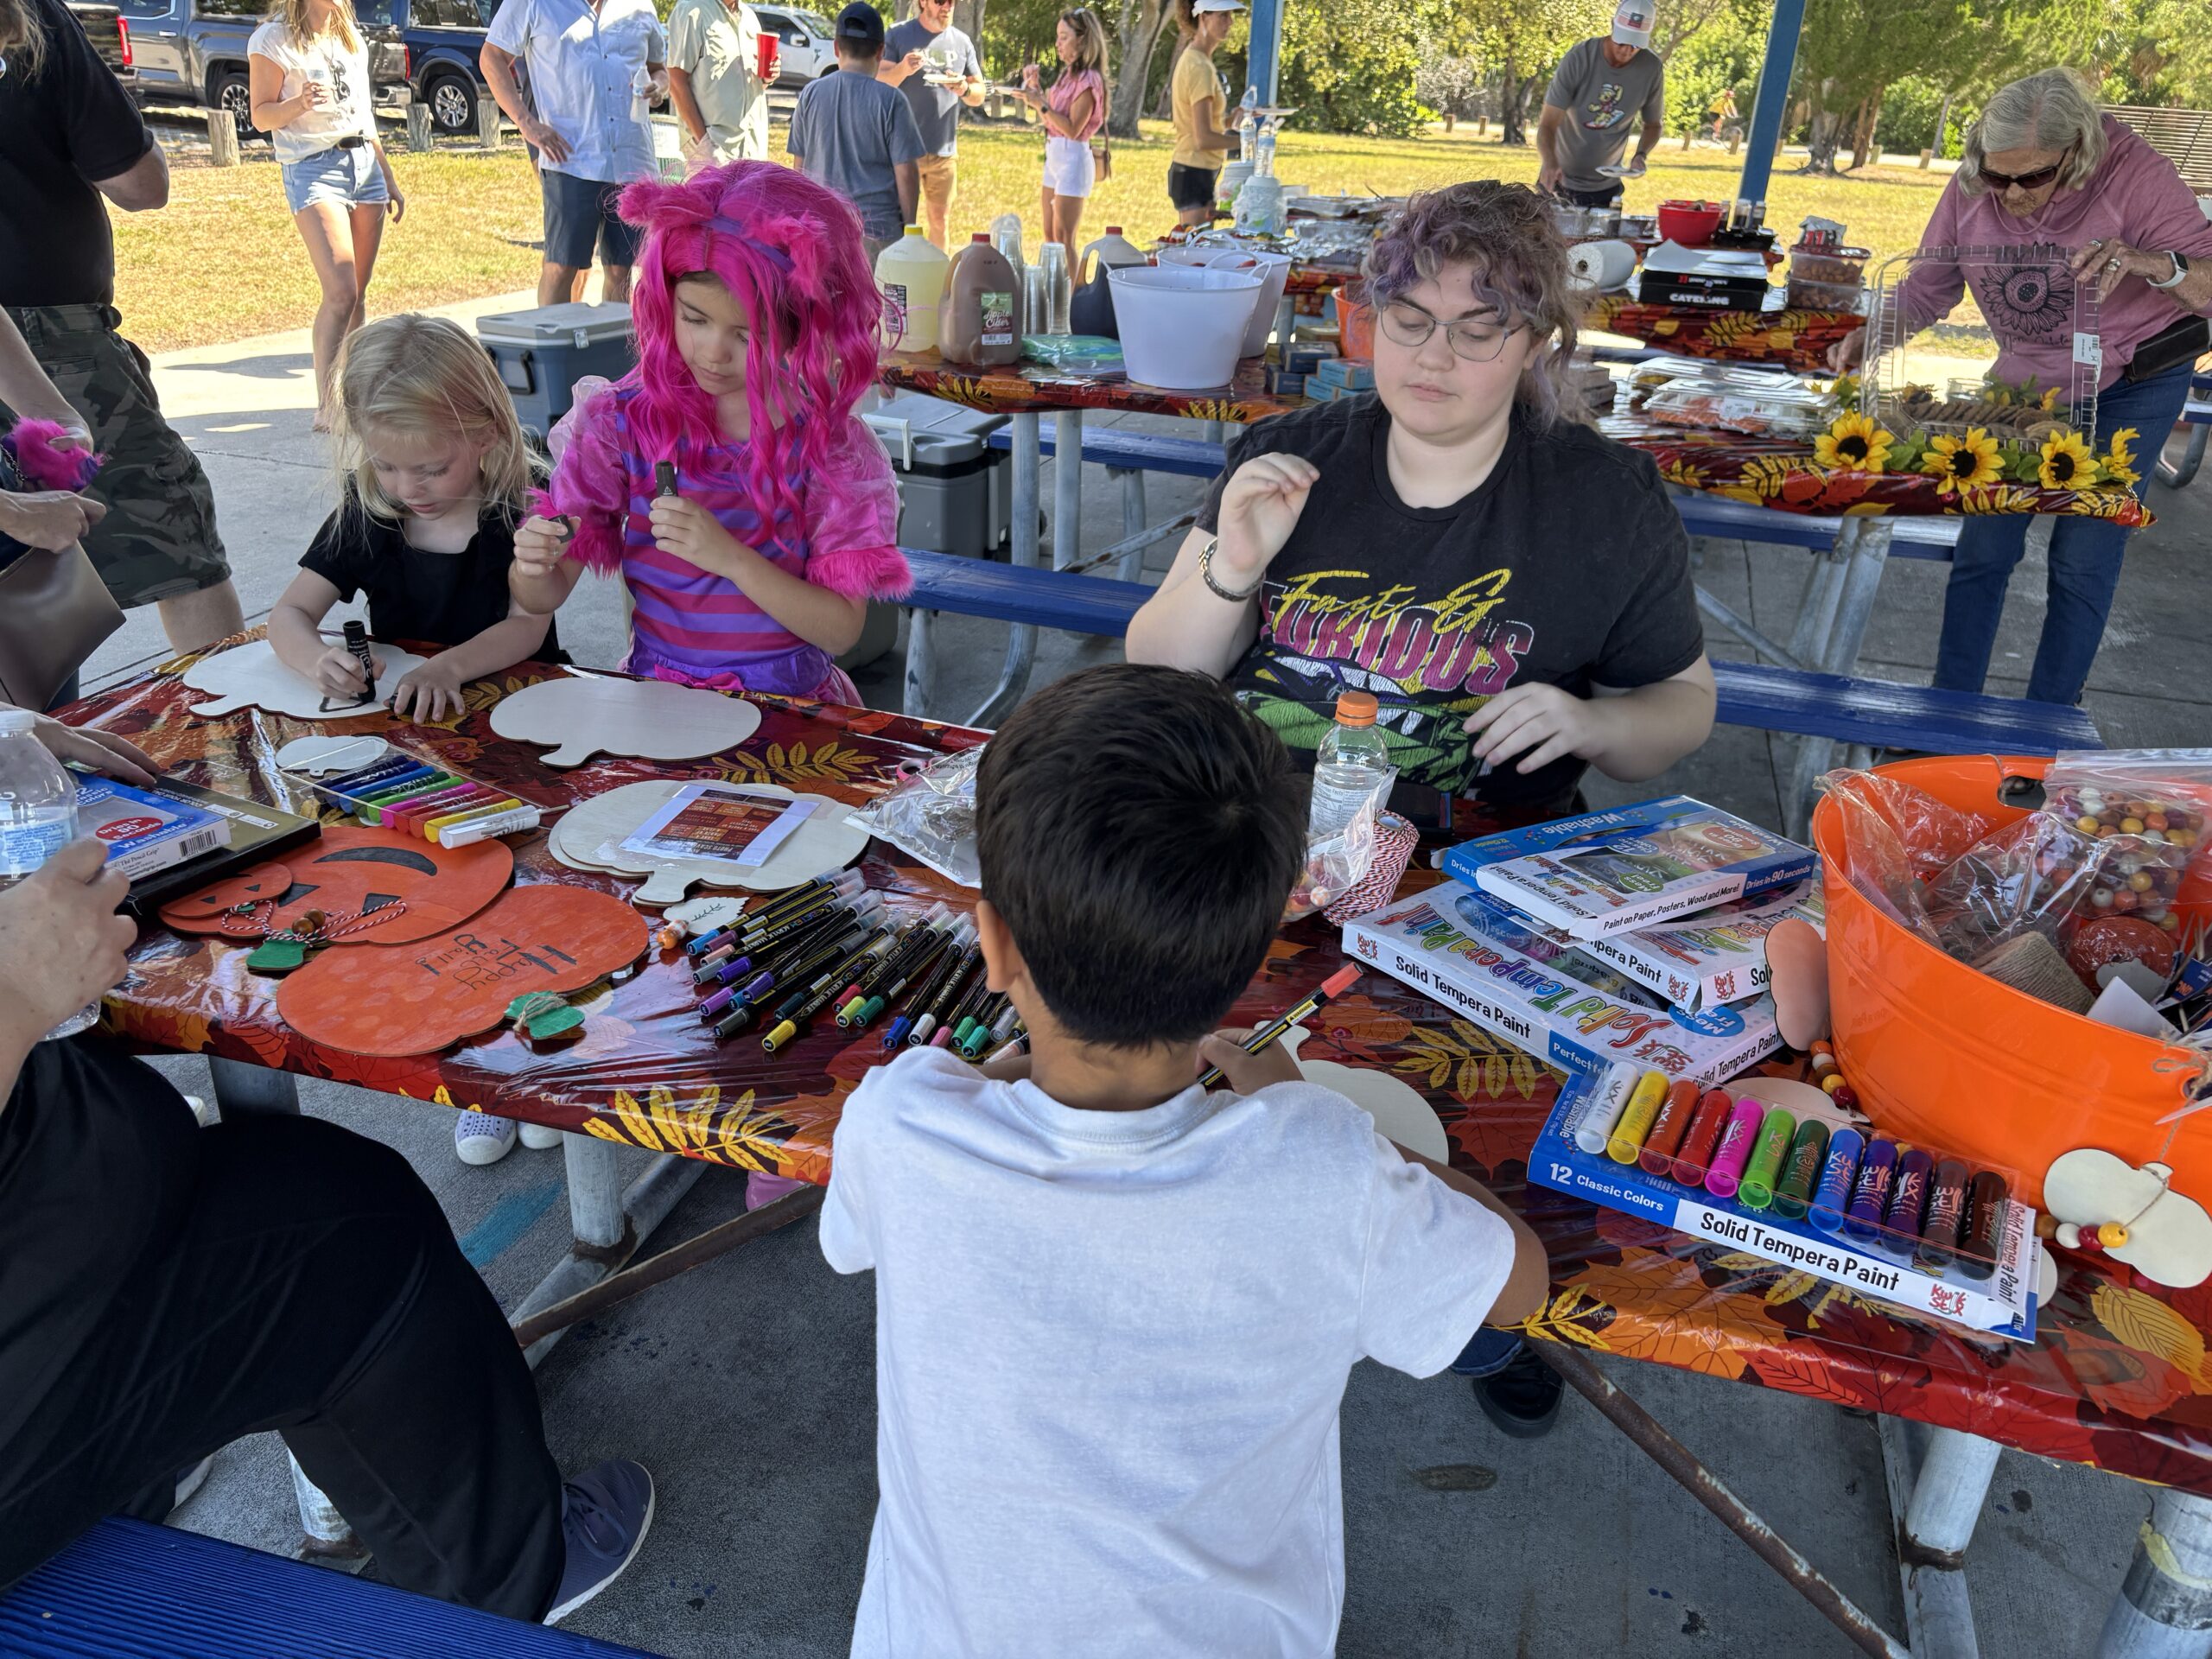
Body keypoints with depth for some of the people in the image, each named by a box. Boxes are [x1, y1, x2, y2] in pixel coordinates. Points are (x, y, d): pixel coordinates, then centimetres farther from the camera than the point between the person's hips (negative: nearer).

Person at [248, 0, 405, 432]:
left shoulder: (352, 37, 18)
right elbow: (262, 117, -4)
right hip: (313, 168, -6)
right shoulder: (273, 39, -2)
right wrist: (299, 103, -24)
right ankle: (325, 408, -14)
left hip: (365, 164, 6)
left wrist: (390, 181, 22)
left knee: (357, 294, 3)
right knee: (340, 292, -17)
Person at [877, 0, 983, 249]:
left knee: (939, 220, 9)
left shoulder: (962, 41, 9)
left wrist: (965, 89, -12)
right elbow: (879, 84, -7)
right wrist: (902, 69, -28)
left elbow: (979, 96, 11)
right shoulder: (898, 35, -2)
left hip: (944, 150, 4)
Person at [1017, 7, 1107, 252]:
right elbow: (1050, 119, 15)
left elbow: (1072, 129, -20)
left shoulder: (1088, 79, -14)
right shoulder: (1068, 73, 12)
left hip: (1073, 159, -9)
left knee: (1064, 240, -6)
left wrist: (1040, 104, -22)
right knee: (1050, 238, 12)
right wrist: (1034, 86, 7)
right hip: (1054, 156, 9)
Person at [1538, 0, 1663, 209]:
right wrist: (1551, 163, -40)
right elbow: (1547, 125, -21)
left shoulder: (1652, 69, -10)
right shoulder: (1578, 58, -18)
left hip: (1606, 189, 2)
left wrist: (1641, 155, -15)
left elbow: (1654, 123, 6)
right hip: (1560, 181, -2)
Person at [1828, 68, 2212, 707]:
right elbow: (1927, 290, -2)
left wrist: (2149, 264, -42)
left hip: (2135, 384, -3)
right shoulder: (1971, 189, -12)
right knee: (1983, 548, 0)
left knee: (2083, 562, -3)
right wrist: (1868, 337, -21)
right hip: (2027, 382, 3)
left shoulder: (2132, 174, -22)